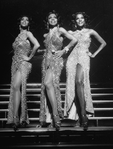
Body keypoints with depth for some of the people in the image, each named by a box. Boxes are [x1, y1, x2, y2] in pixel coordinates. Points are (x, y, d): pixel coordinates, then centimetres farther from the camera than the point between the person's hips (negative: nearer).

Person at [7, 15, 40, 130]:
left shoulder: (28, 33, -3)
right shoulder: (18, 35, 18)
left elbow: (37, 45, -19)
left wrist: (29, 57, -11)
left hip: (23, 64, -8)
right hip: (15, 64, 8)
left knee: (16, 87, -21)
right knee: (15, 89, 3)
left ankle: (15, 118, -21)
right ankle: (22, 119, 8)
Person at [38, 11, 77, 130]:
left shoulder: (60, 30, 3)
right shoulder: (46, 35, 18)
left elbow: (74, 40, 1)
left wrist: (64, 50, -1)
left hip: (56, 60, -6)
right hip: (46, 61, 6)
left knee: (48, 83, -28)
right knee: (46, 87, -2)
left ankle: (56, 115, -26)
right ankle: (48, 118, 2)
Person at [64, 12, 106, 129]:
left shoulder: (90, 31, 12)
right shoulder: (71, 32, 17)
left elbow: (103, 43, 17)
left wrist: (94, 54, 10)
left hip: (83, 58, -3)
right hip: (72, 58, 3)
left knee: (79, 82, -27)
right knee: (73, 85, -5)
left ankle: (83, 114, -26)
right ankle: (77, 115, 3)